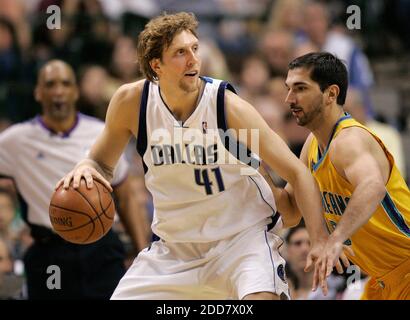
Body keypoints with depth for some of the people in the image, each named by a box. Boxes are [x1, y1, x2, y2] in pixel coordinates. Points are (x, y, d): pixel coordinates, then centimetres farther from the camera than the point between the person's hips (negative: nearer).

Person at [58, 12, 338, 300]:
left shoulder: (229, 106, -20)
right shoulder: (131, 102, -11)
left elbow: (297, 173, -15)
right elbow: (102, 163, 6)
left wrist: (320, 241, -26)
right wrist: (86, 168, -19)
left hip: (243, 236, -4)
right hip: (175, 243, 4)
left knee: (261, 298, -31)